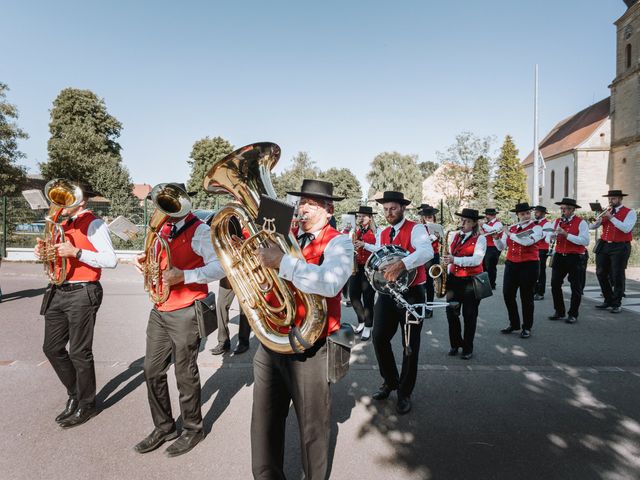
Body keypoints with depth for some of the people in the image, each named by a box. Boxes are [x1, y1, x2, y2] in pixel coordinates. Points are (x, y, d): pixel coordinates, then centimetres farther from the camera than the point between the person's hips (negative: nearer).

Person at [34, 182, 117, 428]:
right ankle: (75, 394, 33)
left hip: (82, 294, -8)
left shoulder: (93, 224, -11)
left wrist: (76, 252, -24)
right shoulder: (64, 224, 15)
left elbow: (111, 260, -19)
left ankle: (86, 406, 20)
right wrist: (45, 252, 2)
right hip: (57, 292, 8)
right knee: (52, 347, 13)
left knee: (79, 352, 1)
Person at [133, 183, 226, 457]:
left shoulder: (199, 231, -12)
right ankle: (163, 427, 31)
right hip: (159, 310, 8)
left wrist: (184, 276, -29)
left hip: (184, 313, -8)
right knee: (152, 370, 13)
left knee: (185, 374, 4)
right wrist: (147, 260, 3)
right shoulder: (164, 229, 12)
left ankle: (193, 430, 25)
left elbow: (220, 267, -22)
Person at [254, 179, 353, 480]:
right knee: (264, 424, 18)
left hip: (310, 350, -5)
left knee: (313, 429, 13)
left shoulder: (338, 243, -10)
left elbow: (330, 283, -30)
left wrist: (281, 262, -29)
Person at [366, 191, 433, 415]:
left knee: (410, 345, 4)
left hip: (412, 293, -5)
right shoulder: (382, 234, 11)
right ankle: (390, 381, 27)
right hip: (387, 292, 6)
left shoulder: (415, 229, -11)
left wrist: (401, 264, -42)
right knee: (379, 338, 2)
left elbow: (427, 252, -30)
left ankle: (405, 393, 21)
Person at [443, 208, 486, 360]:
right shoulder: (456, 236, 10)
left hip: (471, 281, -5)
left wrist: (455, 260, -27)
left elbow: (477, 260, -19)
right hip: (454, 279, 5)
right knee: (451, 313, 5)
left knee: (469, 315, 5)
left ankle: (468, 348, 19)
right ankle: (455, 344, 24)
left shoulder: (480, 239, -6)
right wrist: (448, 273, 4)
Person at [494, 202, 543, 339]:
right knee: (507, 294, 6)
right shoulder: (511, 228, 8)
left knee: (526, 297, 3)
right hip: (511, 264, 4)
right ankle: (513, 323, 24)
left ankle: (527, 328, 17)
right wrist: (496, 238, -9)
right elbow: (501, 247, 9)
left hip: (529, 265, -4)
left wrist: (510, 234, -15)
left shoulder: (536, 228, -4)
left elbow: (527, 241, -24)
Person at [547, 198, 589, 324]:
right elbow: (549, 239, 7)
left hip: (576, 258, -5)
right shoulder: (557, 222, 7)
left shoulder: (581, 223, -8)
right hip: (559, 257, 5)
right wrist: (552, 236, -16)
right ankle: (559, 312, 21)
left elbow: (585, 241, -20)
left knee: (576, 288, 5)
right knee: (555, 285, 7)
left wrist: (566, 234, -23)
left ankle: (573, 315, 18)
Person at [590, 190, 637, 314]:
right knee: (601, 274, 8)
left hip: (620, 247, -5)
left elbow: (626, 228, -19)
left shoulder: (630, 213, -3)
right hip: (604, 246, 5)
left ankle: (617, 304, 10)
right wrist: (596, 220, -14)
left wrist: (611, 217, -20)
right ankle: (608, 300, 22)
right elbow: (592, 226, 7)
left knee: (617, 276, -1)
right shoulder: (606, 212, 13)